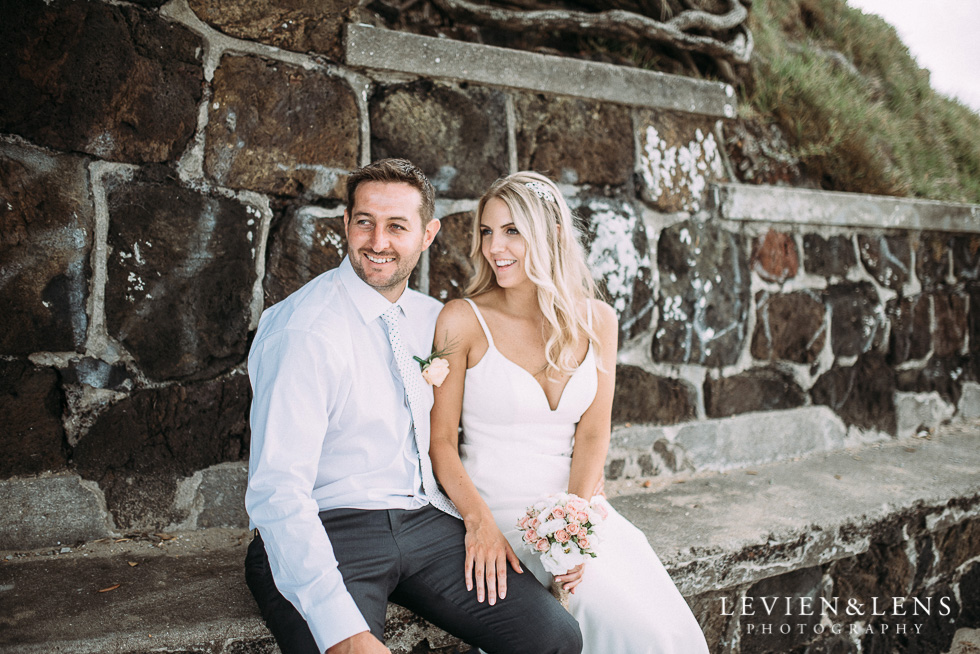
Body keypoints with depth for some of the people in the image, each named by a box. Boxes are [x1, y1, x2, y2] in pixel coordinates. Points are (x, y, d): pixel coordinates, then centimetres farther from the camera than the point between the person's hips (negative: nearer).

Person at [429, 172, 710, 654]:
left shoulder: (596, 321, 4)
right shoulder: (463, 320, -7)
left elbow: (593, 433, -1)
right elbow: (441, 439, -7)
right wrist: (479, 521, -21)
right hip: (500, 509, -4)